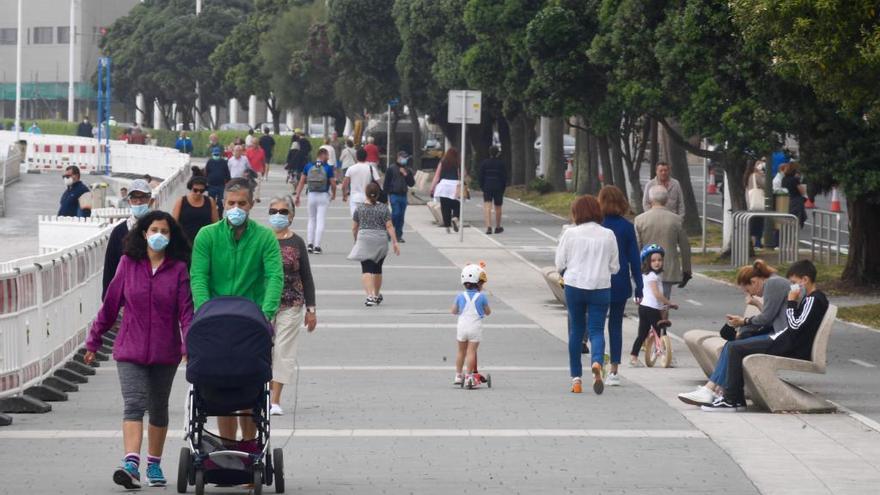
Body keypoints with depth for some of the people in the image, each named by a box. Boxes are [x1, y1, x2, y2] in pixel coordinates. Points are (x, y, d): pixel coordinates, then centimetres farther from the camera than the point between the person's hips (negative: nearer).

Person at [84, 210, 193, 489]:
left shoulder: (178, 269, -2)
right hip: (130, 351, -1)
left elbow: (186, 310, -7)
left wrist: (190, 346, -20)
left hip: (165, 351, 1)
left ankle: (154, 464, 27)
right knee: (134, 404, -15)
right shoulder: (128, 264, 1)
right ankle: (131, 464, -27)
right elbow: (110, 304, 7)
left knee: (159, 409, 13)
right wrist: (94, 340, 11)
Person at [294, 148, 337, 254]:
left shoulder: (308, 167, 2)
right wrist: (334, 194, 11)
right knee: (320, 221, 0)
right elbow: (333, 184, -8)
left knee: (311, 220, 16)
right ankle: (317, 246, -3)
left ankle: (310, 244, 8)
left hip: (312, 195, 3)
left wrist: (297, 196, 6)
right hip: (324, 196, -3)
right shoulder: (328, 168, -8)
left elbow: (301, 182, 1)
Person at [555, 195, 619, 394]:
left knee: (575, 331, 12)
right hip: (600, 288, 0)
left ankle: (576, 378, 15)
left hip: (574, 287, 0)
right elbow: (614, 266, 4)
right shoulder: (608, 235, -2)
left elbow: (560, 264, -2)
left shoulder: (570, 234, -6)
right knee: (597, 329, 3)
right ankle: (597, 362, -28)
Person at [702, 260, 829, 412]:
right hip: (789, 344, 11)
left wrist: (791, 302, -12)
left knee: (736, 348, -12)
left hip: (794, 351, -11)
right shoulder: (812, 299, 18)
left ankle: (731, 401, -10)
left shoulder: (814, 300, -13)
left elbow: (795, 325, -20)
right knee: (736, 346, 12)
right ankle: (737, 399, 5)